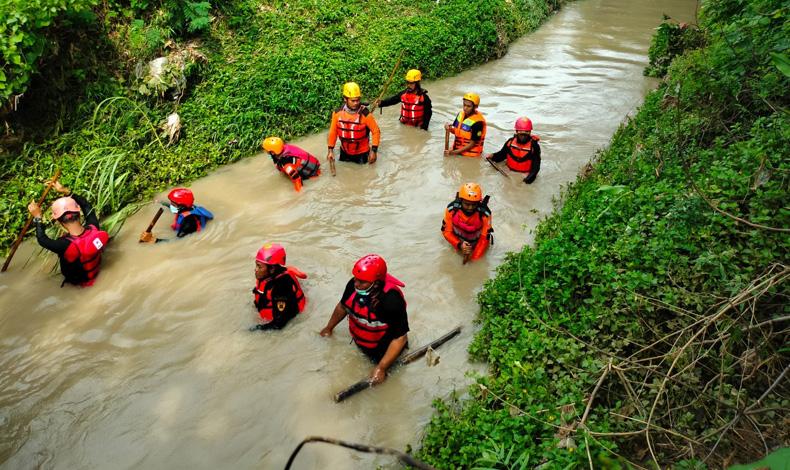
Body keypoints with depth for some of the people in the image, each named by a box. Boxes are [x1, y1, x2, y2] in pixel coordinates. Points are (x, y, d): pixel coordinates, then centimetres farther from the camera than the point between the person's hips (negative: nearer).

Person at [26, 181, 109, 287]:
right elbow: (87, 206, -10)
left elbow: (42, 240, -19)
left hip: (78, 280, -4)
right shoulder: (94, 228, -30)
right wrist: (65, 191, -7)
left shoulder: (66, 245, -41)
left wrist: (37, 218, -10)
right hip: (95, 270, 4)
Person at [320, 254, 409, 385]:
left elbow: (400, 338, -32)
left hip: (382, 348, -5)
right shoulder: (353, 285, -23)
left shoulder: (392, 300, -40)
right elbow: (342, 306, 0)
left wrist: (381, 368, -30)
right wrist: (329, 327, 16)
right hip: (358, 342, 5)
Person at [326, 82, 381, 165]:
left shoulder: (365, 114, -24)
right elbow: (333, 131, -2)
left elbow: (376, 131, -15)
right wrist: (330, 150, -3)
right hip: (345, 152, 3)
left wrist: (374, 150, -19)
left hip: (362, 152, -3)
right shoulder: (337, 113, -15)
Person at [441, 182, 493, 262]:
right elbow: (446, 231, -19)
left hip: (477, 242, 0)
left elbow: (485, 237, -23)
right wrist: (459, 245, -35)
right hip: (459, 240, 1)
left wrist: (473, 256, -27)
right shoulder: (451, 209, -33)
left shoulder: (485, 214, -36)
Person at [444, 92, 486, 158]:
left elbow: (472, 144, -18)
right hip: (457, 149, 7)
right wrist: (450, 129, -10)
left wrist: (455, 152, -22)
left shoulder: (478, 122, -20)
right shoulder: (461, 113, 1)